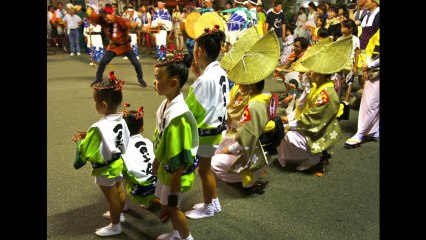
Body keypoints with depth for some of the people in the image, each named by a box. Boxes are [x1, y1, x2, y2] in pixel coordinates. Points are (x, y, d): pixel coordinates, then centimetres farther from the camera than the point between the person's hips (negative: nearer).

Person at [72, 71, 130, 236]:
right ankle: (118, 214, 51)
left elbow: (87, 152, -26)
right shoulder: (121, 121, -9)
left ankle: (115, 226, 33)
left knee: (111, 198, 12)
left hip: (104, 170, -8)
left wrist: (79, 141, -7)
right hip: (117, 163, 8)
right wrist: (88, 135, 2)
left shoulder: (99, 127, -33)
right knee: (119, 191, 27)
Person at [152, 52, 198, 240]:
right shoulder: (165, 104, -4)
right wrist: (157, 161, 20)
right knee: (167, 204, 24)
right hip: (166, 166, 9)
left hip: (177, 171, -9)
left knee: (171, 207, 11)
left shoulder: (178, 115, -32)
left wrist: (175, 184, -20)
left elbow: (181, 156, -27)